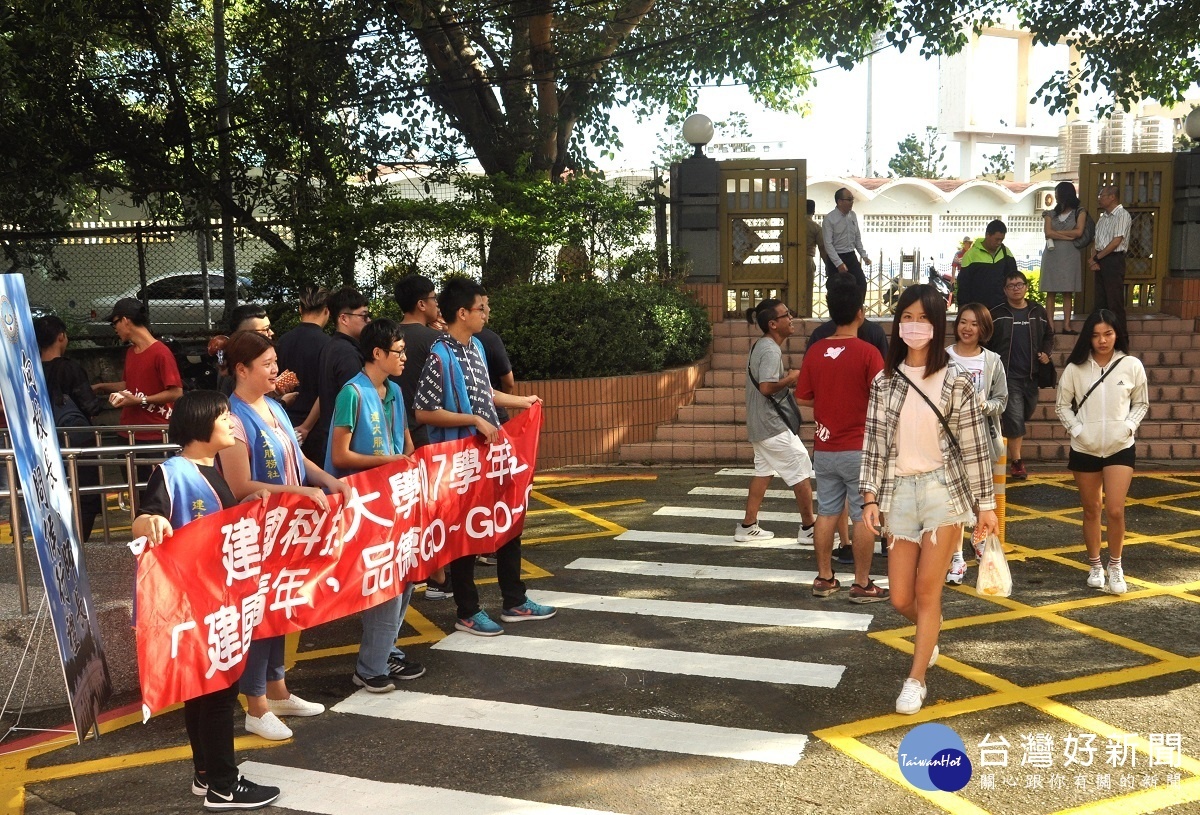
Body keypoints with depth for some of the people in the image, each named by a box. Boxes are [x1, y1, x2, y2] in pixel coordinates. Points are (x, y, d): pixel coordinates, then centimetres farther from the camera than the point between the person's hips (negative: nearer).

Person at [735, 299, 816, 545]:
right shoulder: (771, 351, -20)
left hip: (761, 424, 10)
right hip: (773, 425, -10)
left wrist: (788, 382, 8)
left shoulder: (761, 347, 12)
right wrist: (791, 378, -15)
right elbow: (767, 387, -30)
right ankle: (808, 528, 10)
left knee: (763, 472, 15)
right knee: (802, 471, 0)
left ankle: (748, 526, 18)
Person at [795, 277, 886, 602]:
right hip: (859, 449, -5)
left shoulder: (814, 351, 0)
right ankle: (862, 584, 8)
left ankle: (824, 578, 19)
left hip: (824, 448, 5)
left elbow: (803, 398, 7)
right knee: (863, 517, 3)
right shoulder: (867, 352, -13)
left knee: (826, 512, 12)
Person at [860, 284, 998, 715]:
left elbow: (974, 446, -3)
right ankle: (932, 629, 42)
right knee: (900, 598, 7)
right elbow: (874, 442, 5)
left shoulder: (955, 380, -4)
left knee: (927, 592, 0)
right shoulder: (884, 381, 4)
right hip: (899, 490, 3)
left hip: (944, 489, -3)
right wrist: (870, 496, -1)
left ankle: (916, 679, 16)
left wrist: (986, 504, -3)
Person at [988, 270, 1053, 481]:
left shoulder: (1038, 312, 8)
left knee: (1026, 414, 16)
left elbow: (1049, 335, 19)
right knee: (1015, 418, -8)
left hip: (1032, 376, 4)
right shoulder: (996, 314, -2)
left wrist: (1046, 353, 0)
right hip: (1008, 376, -4)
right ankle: (1016, 462, 1)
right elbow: (985, 343, 0)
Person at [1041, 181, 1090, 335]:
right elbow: (1048, 233, -3)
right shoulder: (1050, 214, 13)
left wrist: (1056, 232, -2)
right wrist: (1069, 236, -9)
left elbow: (1079, 232, -6)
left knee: (1068, 292, -2)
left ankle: (1067, 325, -2)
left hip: (1070, 255, -1)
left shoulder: (1079, 212, 8)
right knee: (1051, 292, -3)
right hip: (1052, 254, 1)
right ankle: (1050, 326, -5)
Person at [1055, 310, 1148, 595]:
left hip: (1120, 449, -1)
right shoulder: (1075, 368, -5)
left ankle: (1115, 565, 12)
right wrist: (1076, 430, -9)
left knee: (1115, 510, -9)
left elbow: (1141, 403, 7)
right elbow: (1062, 405, 4)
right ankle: (1095, 566, 26)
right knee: (1091, 510, 11)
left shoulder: (1132, 365, -4)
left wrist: (1129, 427, -8)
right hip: (1084, 449, 1)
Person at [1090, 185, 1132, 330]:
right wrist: (1093, 260, -1)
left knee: (1115, 302, -8)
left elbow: (1116, 242, -14)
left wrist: (1096, 258, -11)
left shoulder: (1122, 215, -7)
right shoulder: (1102, 217, 18)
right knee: (1100, 302, 9)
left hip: (1114, 260, -8)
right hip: (1100, 262, 8)